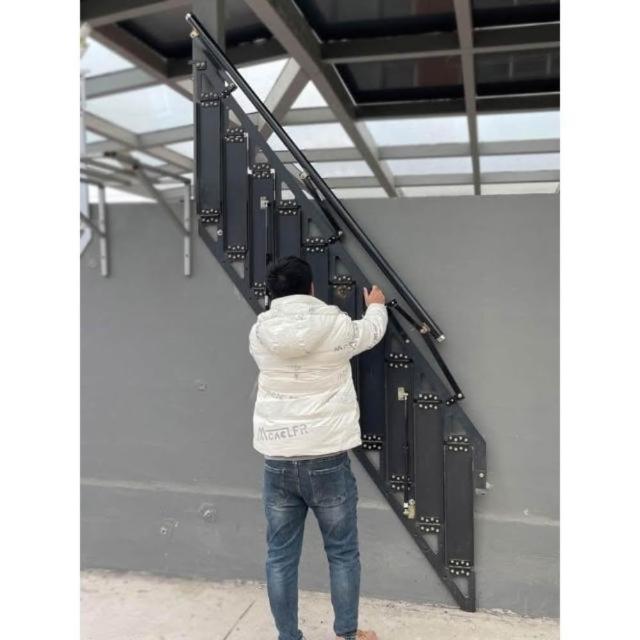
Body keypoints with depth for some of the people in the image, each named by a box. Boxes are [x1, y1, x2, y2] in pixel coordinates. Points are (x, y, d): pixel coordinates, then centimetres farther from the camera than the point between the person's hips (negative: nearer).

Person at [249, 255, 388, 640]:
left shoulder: (260, 333, -2)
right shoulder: (335, 326, -8)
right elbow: (371, 333, 13)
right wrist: (376, 306, 36)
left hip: (277, 462, 2)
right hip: (327, 460, -2)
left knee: (281, 556, 14)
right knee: (343, 553, 16)